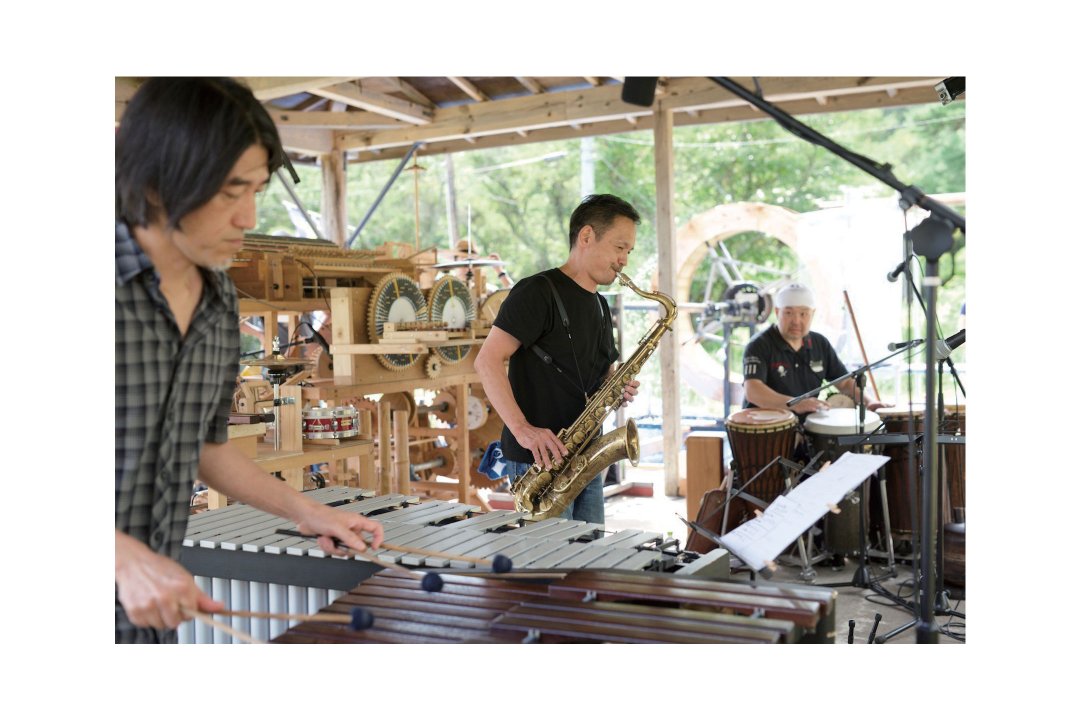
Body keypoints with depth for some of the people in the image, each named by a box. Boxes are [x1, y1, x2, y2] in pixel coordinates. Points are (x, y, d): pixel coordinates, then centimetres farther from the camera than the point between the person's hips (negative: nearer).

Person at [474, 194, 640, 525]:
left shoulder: (599, 305, 17)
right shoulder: (539, 291, -10)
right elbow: (487, 360, -18)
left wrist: (619, 389, 3)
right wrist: (521, 428, -27)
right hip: (540, 459, -8)